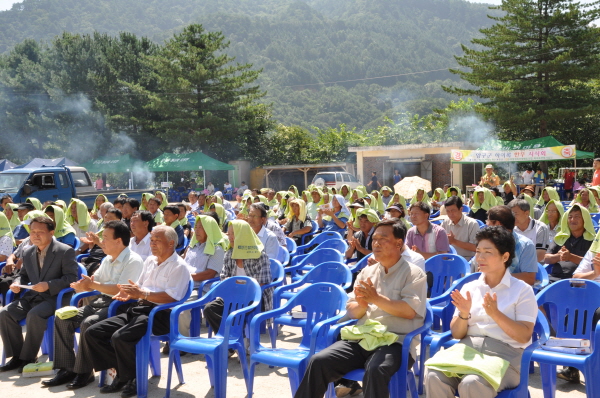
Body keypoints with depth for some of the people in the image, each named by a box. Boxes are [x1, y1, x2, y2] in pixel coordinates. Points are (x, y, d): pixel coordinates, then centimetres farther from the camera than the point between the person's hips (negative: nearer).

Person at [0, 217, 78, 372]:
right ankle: (16, 356, -2)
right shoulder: (28, 252, 11)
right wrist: (17, 283, -2)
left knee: (34, 315, -34)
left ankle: (28, 357, -15)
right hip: (32, 296, 7)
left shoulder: (65, 251, -9)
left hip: (55, 297, -6)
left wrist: (48, 285, -24)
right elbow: (24, 275, 22)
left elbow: (71, 278, -13)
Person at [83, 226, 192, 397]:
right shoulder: (150, 261, 20)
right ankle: (121, 373, 5)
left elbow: (171, 297, -17)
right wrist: (129, 293, 4)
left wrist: (142, 293, -21)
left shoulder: (179, 266, -6)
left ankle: (133, 379, -6)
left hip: (161, 314, -9)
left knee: (120, 337, -32)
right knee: (91, 333, -5)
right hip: (138, 308, 9)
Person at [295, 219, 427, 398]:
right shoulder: (367, 272, 17)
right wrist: (362, 305, -9)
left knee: (375, 370, -36)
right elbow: (352, 312, 14)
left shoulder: (414, 273, 1)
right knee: (318, 361, -16)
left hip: (395, 342, -5)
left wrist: (376, 298, -15)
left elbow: (410, 311, -13)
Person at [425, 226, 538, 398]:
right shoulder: (469, 288, 15)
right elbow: (456, 334, 12)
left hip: (504, 353, -3)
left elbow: (524, 336, -5)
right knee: (434, 377, -28)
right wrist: (464, 315, -9)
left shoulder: (522, 290, 4)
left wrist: (496, 314, -18)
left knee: (471, 384, -35)